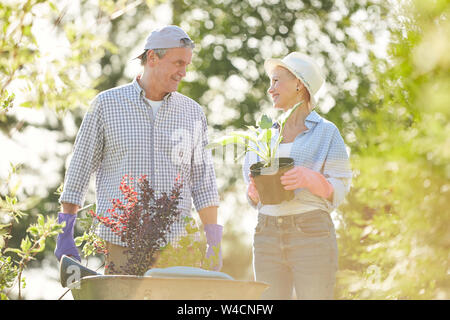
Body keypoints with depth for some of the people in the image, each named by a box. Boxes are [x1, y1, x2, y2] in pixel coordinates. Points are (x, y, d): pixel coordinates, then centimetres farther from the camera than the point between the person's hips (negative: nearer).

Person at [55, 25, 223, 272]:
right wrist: (65, 234, 2)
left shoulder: (192, 113, 10)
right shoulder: (106, 104, 4)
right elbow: (80, 169, 6)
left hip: (174, 244, 2)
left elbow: (203, 181, 12)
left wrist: (214, 242, 6)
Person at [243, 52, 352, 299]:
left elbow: (338, 191, -1)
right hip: (267, 235, 4)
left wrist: (309, 178, -20)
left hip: (312, 234, -4)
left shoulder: (326, 132, 3)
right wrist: (256, 187, -5)